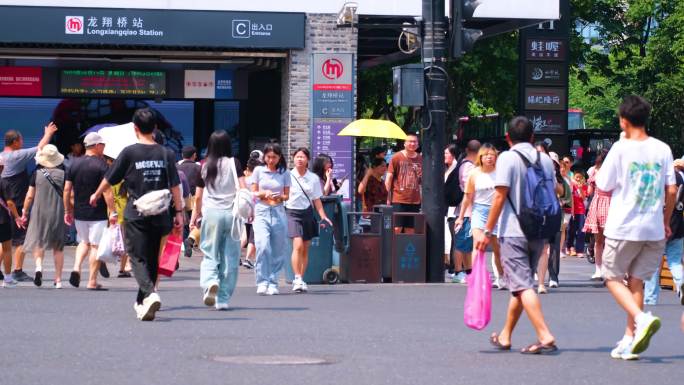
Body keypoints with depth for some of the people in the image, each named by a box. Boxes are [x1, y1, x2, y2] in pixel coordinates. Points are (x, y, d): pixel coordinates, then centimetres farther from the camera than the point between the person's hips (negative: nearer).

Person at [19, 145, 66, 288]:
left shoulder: (37, 173, -4)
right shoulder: (63, 174, -3)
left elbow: (30, 196, -2)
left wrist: (24, 213, 8)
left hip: (39, 213, -1)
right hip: (58, 214, 1)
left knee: (38, 242, 7)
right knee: (58, 246, 10)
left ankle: (39, 266, -21)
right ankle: (58, 279, 12)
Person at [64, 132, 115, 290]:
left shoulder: (74, 163, 5)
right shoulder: (101, 165, -11)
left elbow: (67, 190, 6)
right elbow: (107, 191, -17)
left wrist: (67, 211, 14)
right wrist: (113, 212, -14)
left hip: (79, 213, 5)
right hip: (97, 214, -5)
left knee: (84, 241, 23)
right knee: (96, 245, 3)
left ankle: (76, 268, 2)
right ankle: (92, 282, 4)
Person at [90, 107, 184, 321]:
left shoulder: (130, 152, -6)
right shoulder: (165, 154, 3)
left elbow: (109, 179, 4)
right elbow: (175, 186, 2)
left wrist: (96, 195, 22)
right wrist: (178, 212, 10)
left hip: (136, 215, -4)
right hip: (159, 215, 4)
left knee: (138, 258, -4)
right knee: (152, 258, 15)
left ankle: (150, 294, -29)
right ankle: (141, 302, 26)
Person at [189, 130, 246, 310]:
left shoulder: (205, 167, 5)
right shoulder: (234, 163, 1)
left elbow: (198, 196, 9)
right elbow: (243, 188, -8)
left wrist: (195, 215, 20)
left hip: (211, 213, 0)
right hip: (231, 213, 0)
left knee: (210, 254, 6)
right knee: (230, 258, 6)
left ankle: (210, 282, -23)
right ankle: (223, 299, 7)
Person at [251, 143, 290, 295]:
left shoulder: (284, 173, 7)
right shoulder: (258, 170, 6)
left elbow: (287, 196, 9)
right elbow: (253, 193, 8)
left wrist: (280, 197, -13)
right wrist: (264, 193, -12)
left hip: (278, 213, 2)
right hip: (261, 211, -2)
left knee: (278, 251, 2)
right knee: (263, 246, -19)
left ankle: (272, 283, 13)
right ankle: (262, 282, -14)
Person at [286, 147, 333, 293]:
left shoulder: (313, 178, 6)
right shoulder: (288, 176, -1)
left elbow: (317, 199, 9)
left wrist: (323, 216, 1)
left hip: (307, 213, 3)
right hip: (292, 212, -3)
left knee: (305, 249, 6)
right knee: (298, 245, -18)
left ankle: (300, 280, 15)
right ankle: (297, 279, -17)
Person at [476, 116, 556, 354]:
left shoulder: (508, 158, -7)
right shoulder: (545, 160, 10)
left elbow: (500, 196, -12)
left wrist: (487, 231, -9)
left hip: (513, 232, -6)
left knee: (523, 286, -9)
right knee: (520, 285, 16)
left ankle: (545, 336, -21)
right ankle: (505, 336, 27)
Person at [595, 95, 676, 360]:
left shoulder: (621, 149, -10)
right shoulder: (662, 149, 2)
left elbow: (604, 187, -3)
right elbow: (671, 190, 4)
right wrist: (666, 222, 16)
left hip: (623, 228, -4)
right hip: (654, 229, 4)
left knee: (613, 278, 8)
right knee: (636, 280, 13)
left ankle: (641, 318, -15)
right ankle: (630, 339, 10)